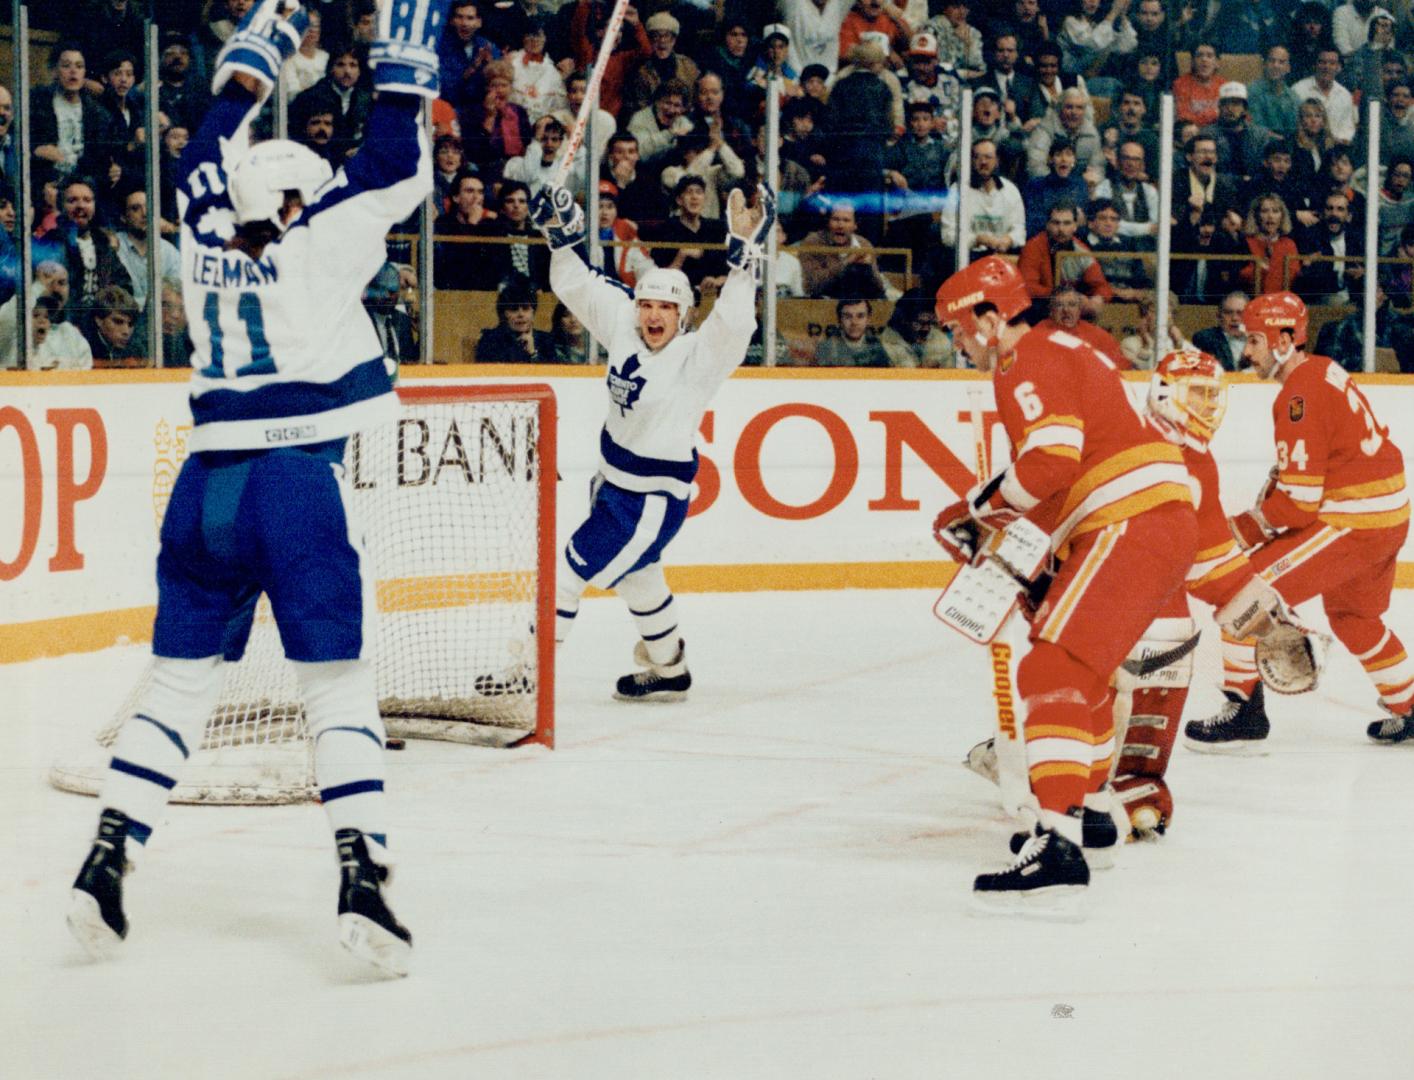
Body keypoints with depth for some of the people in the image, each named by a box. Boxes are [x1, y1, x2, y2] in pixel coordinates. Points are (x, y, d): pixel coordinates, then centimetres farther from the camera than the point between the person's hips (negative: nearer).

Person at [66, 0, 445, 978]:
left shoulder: (208, 244, 12)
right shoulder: (318, 246, -2)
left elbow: (212, 152, 27)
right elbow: (394, 172, -1)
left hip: (207, 485, 5)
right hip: (299, 486, -5)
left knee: (182, 678, 12)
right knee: (340, 683, -1)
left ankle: (106, 863, 7)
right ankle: (361, 879, -11)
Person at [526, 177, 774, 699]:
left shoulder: (698, 356, -20)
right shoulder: (623, 326, -2)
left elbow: (732, 323, -38)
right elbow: (577, 288, 7)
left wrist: (743, 255, -45)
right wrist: (562, 234, -5)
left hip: (653, 497, -8)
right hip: (614, 482, 8)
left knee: (578, 563, -7)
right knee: (635, 574, 23)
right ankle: (667, 667, 42)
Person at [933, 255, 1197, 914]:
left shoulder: (1026, 363, -8)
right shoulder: (1065, 351, 24)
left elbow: (1052, 457, -22)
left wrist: (984, 505, -7)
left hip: (1131, 530, -11)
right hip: (1163, 523, 11)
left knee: (1054, 674, -20)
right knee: (1079, 668, 29)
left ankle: (1056, 850, -33)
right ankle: (1089, 810, 43)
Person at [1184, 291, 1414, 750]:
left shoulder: (1302, 394, -19)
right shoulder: (1324, 372, 12)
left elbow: (1300, 497, -20)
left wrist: (1246, 528, -8)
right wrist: (1262, 511, 8)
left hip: (1350, 522, -10)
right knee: (1354, 617, 30)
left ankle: (1243, 714, -7)